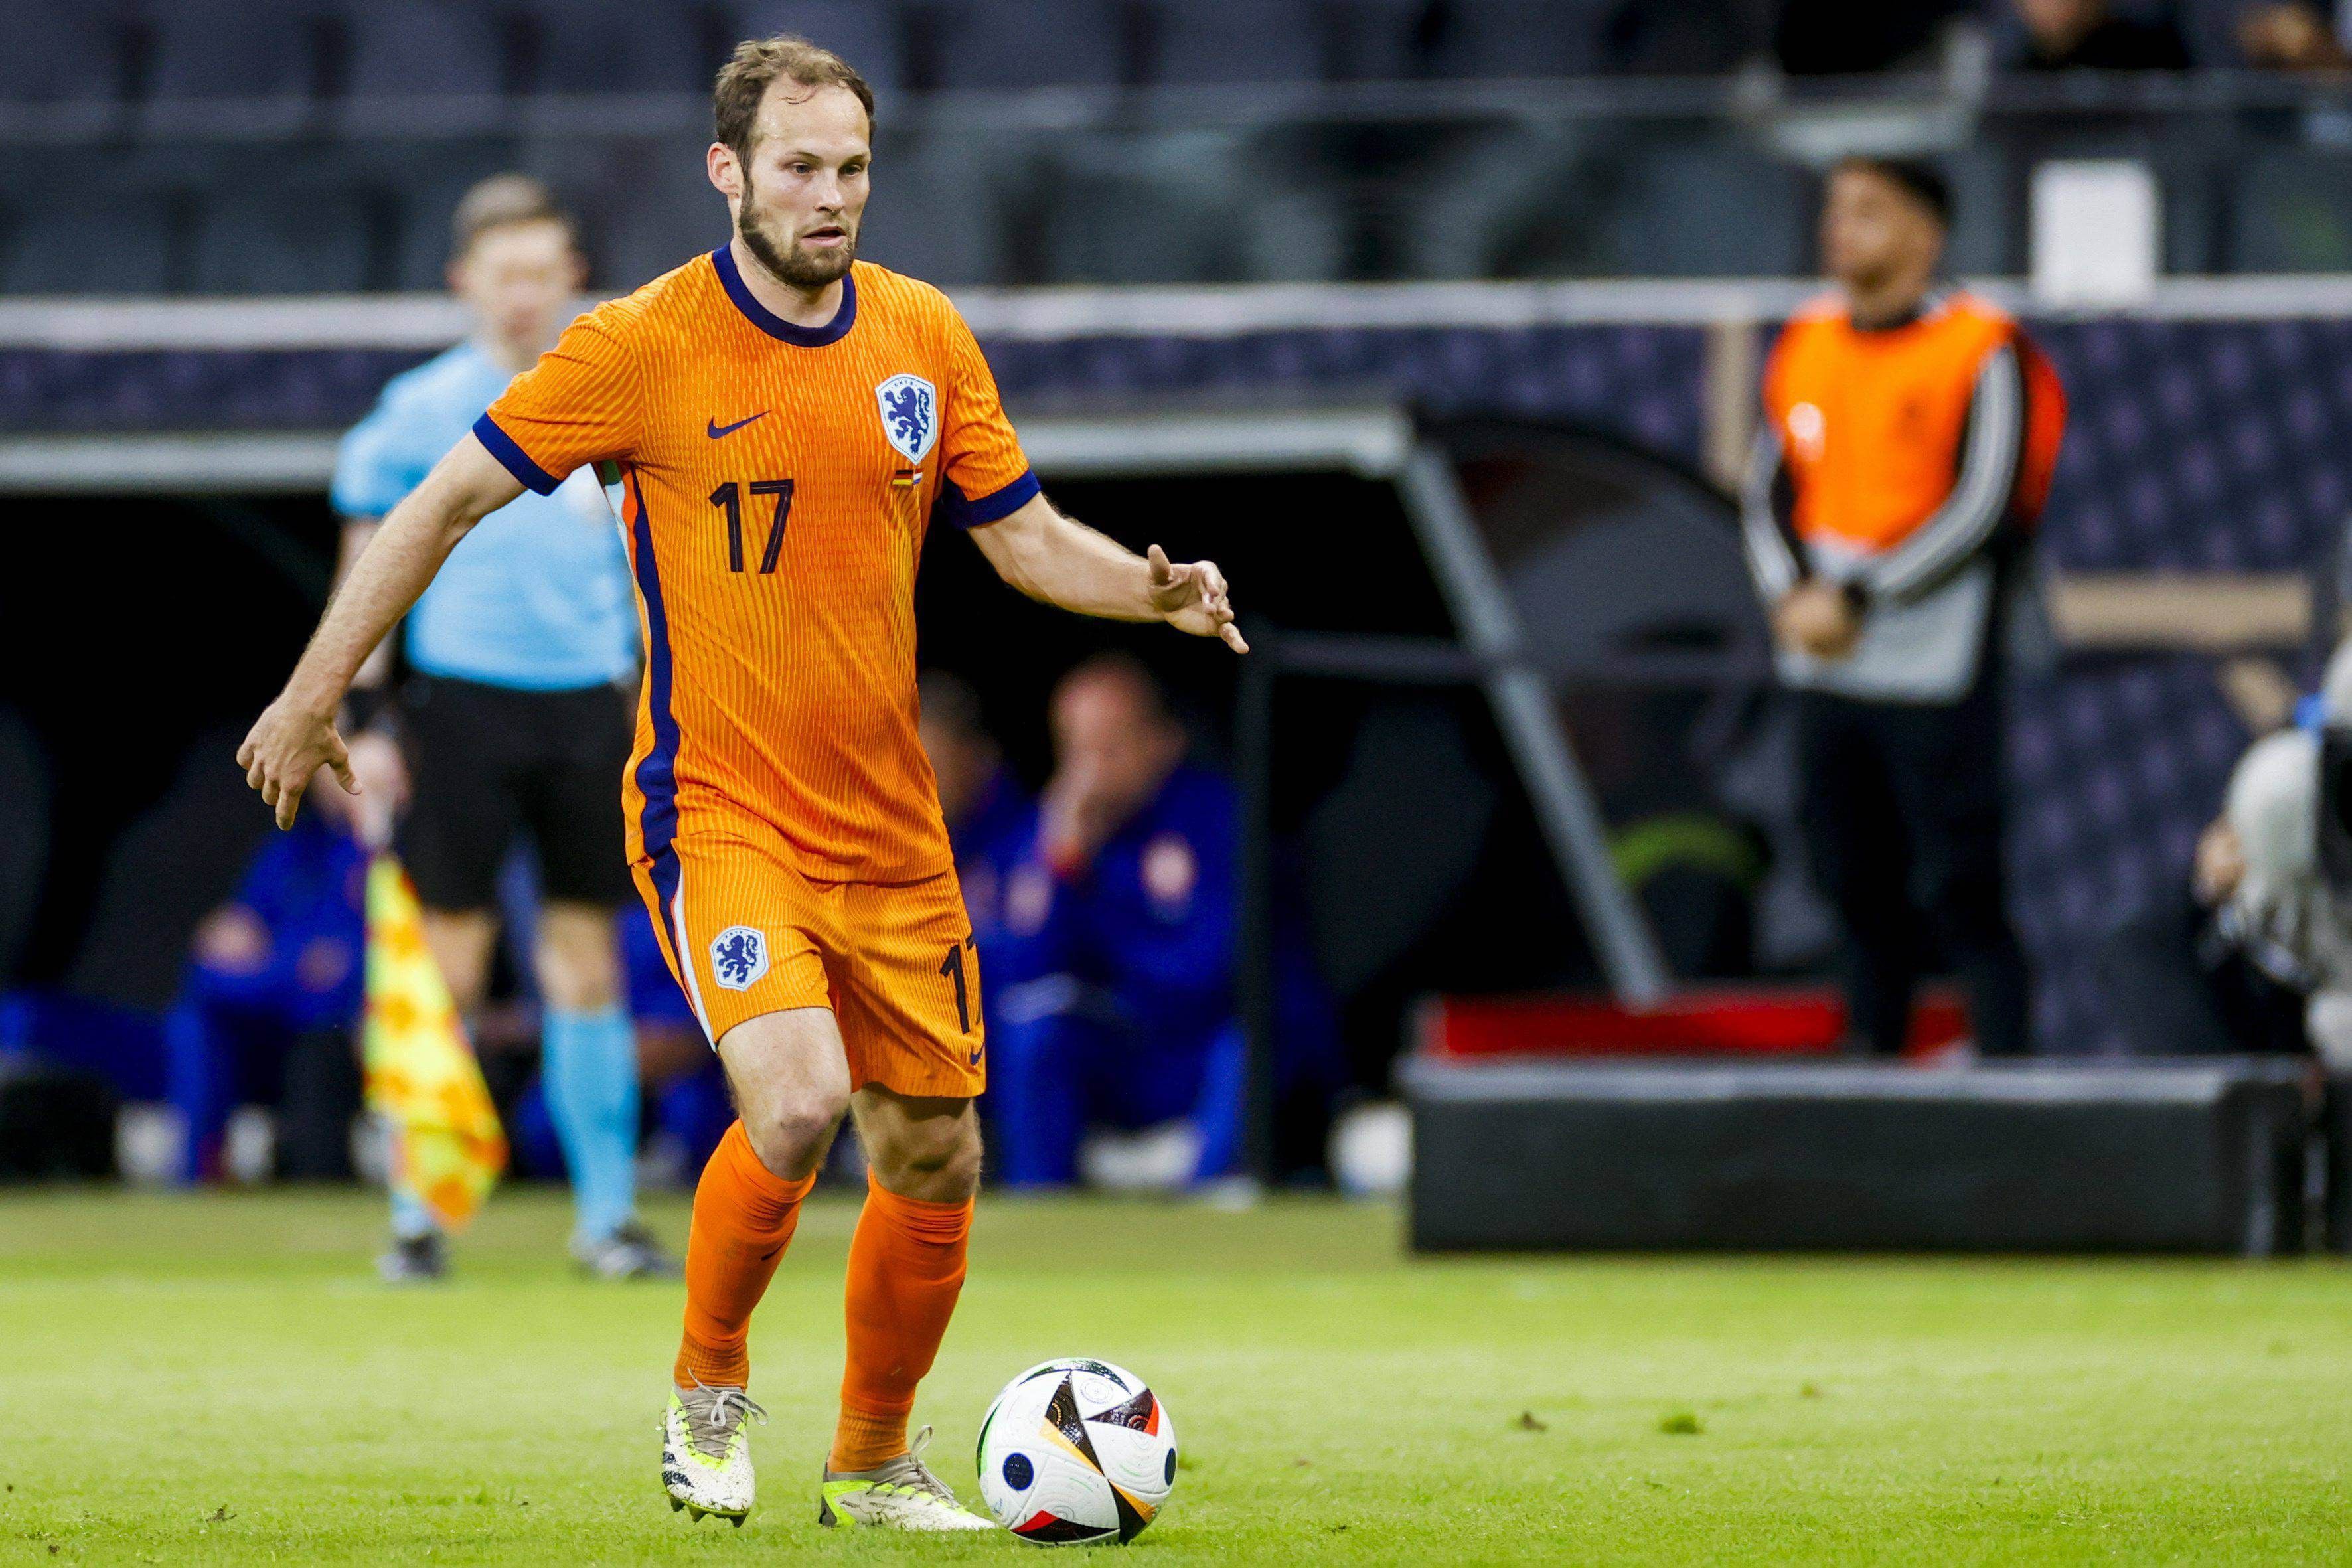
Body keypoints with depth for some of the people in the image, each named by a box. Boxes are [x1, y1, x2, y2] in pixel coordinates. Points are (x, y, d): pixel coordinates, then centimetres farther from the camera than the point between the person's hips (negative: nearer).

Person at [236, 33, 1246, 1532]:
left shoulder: (927, 337, 3)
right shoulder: (644, 346, -10)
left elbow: (1025, 535, 11)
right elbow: (451, 498, -3)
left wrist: (1155, 592, -10)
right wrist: (315, 693, -2)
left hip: (888, 827, 5)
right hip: (718, 813, -5)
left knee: (936, 1161, 8)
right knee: (797, 1098, -26)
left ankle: (876, 1463, 30)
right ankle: (708, 1388, 0)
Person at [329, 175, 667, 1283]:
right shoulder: (421, 411, 0)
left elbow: (641, 560, 17)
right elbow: (367, 572, 3)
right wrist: (366, 722, -3)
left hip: (586, 703, 3)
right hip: (463, 701, -3)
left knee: (587, 962, 3)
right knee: (448, 964, -4)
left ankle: (607, 1214, 8)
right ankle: (417, 1217, 4)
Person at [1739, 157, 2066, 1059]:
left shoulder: (1982, 351, -7)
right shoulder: (1805, 346, 12)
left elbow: (1981, 511, -13)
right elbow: (1771, 493, 12)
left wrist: (1856, 604, -17)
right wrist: (1793, 596, -7)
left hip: (1936, 668, -6)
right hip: (1825, 666, 6)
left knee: (1960, 889, -8)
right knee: (1861, 887, 11)